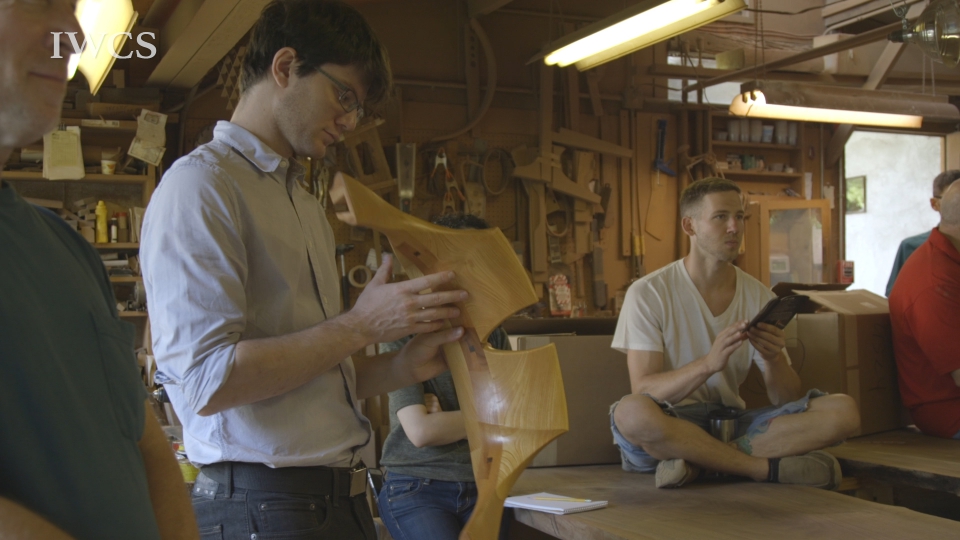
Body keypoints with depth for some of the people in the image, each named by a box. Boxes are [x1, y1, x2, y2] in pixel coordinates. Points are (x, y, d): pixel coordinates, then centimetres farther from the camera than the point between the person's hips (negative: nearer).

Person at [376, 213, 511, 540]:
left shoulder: (494, 337, 10)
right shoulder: (404, 335, -5)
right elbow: (421, 431, -13)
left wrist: (445, 417, -11)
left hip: (481, 488, 4)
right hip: (416, 488, -4)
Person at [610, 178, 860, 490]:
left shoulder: (759, 296, 7)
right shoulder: (648, 294, -6)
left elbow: (786, 401, 3)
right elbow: (643, 392, -15)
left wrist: (774, 360, -20)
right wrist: (709, 363, -31)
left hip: (733, 423, 4)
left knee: (844, 411, -15)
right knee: (631, 413, -39)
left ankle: (699, 462, -22)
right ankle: (770, 468, -22)